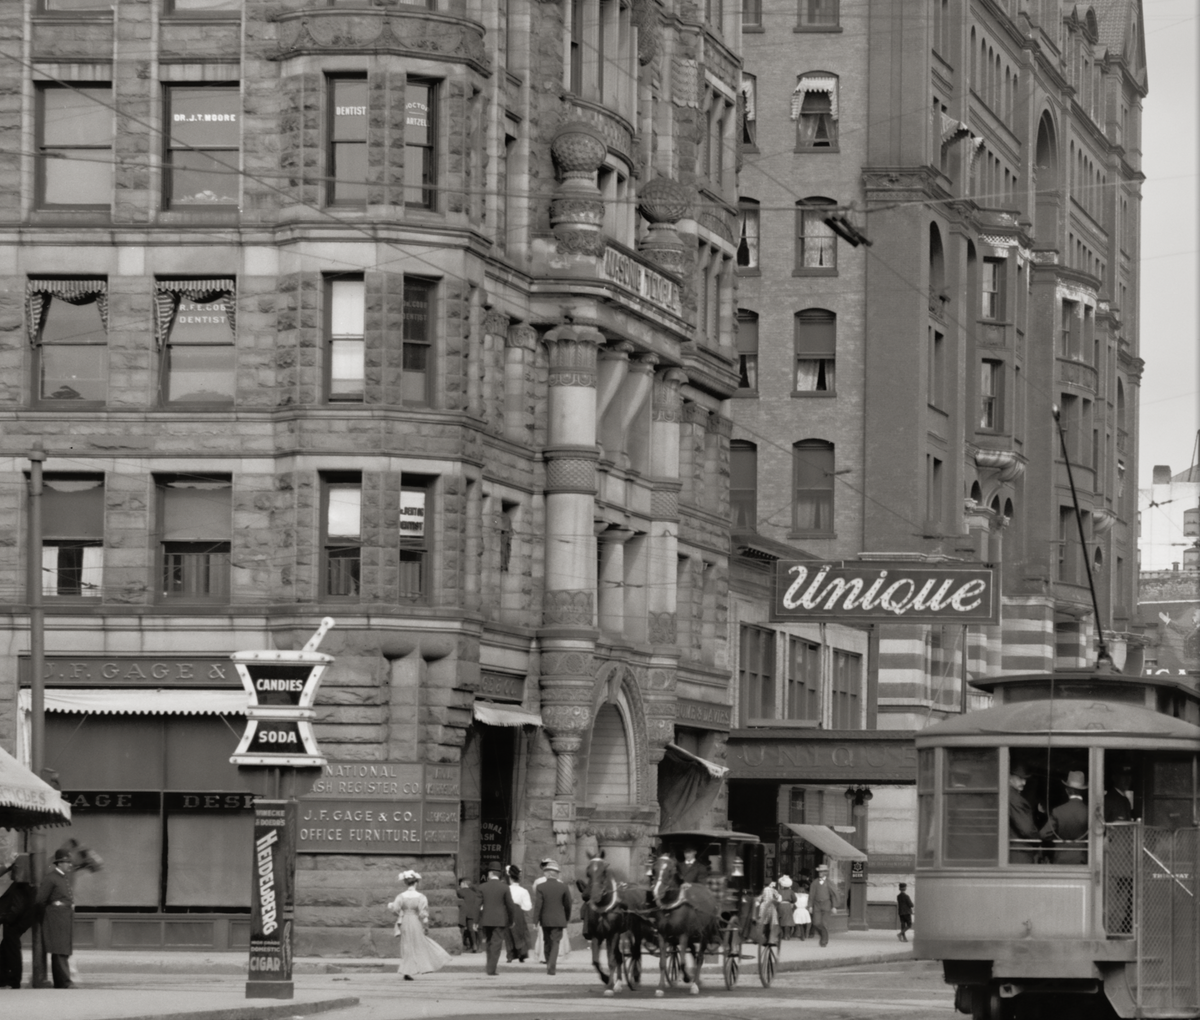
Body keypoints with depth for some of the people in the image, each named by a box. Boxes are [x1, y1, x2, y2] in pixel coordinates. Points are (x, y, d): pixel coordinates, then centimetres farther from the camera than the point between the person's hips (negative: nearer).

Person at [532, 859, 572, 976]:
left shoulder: (541, 887, -9)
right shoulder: (564, 887, -6)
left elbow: (537, 905, -11)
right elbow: (567, 904, 2)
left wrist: (535, 921, -7)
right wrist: (568, 918, 17)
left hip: (545, 920, 1)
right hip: (558, 920, -1)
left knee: (548, 943, 16)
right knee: (555, 943, -2)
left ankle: (550, 965, 25)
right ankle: (551, 967, -17)